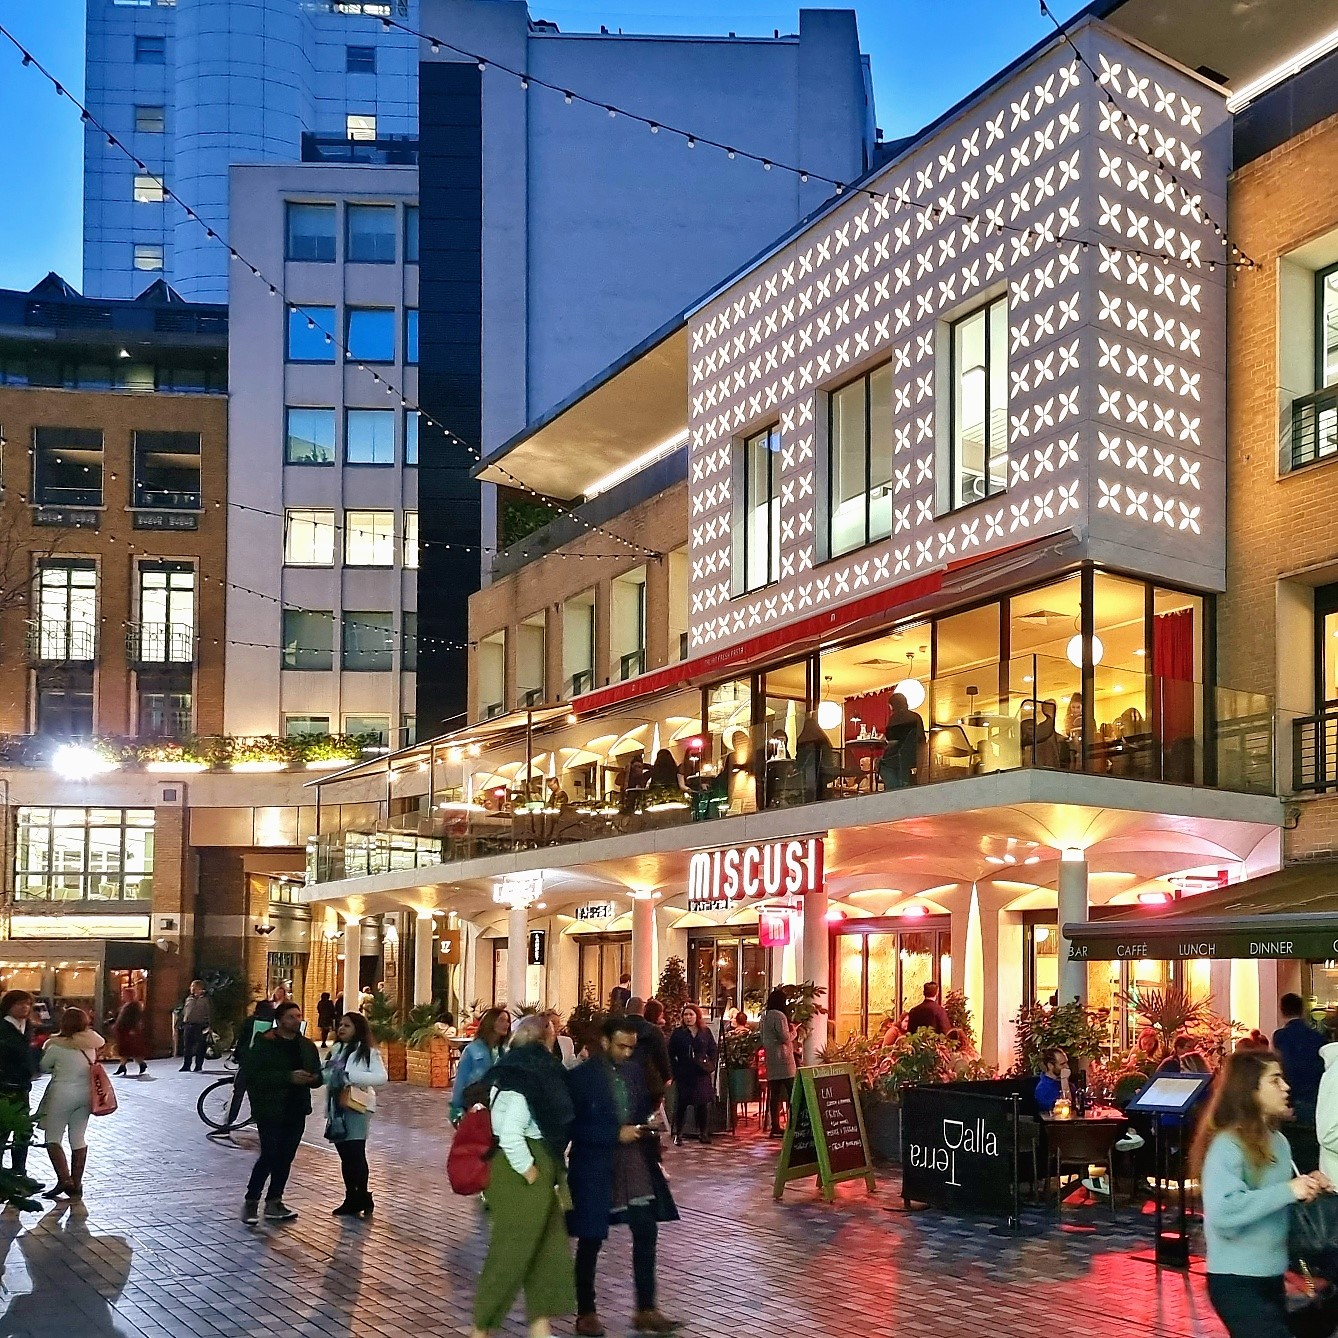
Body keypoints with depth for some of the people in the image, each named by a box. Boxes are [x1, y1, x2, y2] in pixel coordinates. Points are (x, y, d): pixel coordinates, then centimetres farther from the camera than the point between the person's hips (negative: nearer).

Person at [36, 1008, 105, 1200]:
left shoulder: (57, 1046, -14)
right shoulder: (90, 1044, 0)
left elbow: (43, 1067, -3)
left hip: (62, 1094, -6)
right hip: (86, 1093, 6)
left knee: (53, 1138, 4)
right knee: (79, 1138, 11)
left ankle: (64, 1179, -10)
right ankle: (77, 1184, 13)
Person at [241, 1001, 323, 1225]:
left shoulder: (307, 1046, 12)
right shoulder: (264, 1045, -8)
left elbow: (317, 1076, 18)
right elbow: (254, 1075, -18)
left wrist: (312, 1078, -8)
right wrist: (289, 1077, -23)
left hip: (296, 1111, 6)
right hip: (270, 1111, -6)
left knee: (285, 1158, 9)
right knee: (269, 1156, -9)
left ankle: (274, 1203, 19)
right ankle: (251, 1202, 5)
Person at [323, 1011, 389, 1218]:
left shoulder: (367, 1052, -5)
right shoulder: (337, 1050, 17)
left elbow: (382, 1077, -15)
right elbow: (327, 1075, 20)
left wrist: (350, 1076, -20)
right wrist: (327, 1074, -4)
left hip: (357, 1107, -7)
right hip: (337, 1108, 7)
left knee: (355, 1154, -10)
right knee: (345, 1156, 9)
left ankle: (362, 1198, -2)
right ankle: (352, 1199, 15)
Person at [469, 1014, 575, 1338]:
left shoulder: (534, 1072, 9)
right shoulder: (521, 1082, -19)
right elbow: (510, 1137, -26)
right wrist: (530, 1174, -18)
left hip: (541, 1170, 9)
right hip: (521, 1177, -9)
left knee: (550, 1250, 11)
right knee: (511, 1252, 1)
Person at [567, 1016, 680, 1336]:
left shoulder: (634, 1070, 5)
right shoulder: (582, 1076, -13)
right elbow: (575, 1126, -15)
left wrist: (647, 1126, -2)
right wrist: (616, 1134, -20)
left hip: (635, 1162, 5)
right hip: (596, 1166, -5)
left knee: (646, 1233, 3)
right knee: (590, 1240, 6)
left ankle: (646, 1310, 13)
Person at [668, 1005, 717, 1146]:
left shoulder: (706, 1032, 7)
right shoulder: (678, 1033, 1)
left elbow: (712, 1050, 12)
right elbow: (671, 1054, 2)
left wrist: (711, 1066, 1)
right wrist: (675, 1070, -6)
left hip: (702, 1074, 2)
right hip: (683, 1074, -2)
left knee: (703, 1103, 3)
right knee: (681, 1103, -1)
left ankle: (703, 1133, 13)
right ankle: (678, 1135, 4)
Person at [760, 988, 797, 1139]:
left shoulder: (765, 1017, 15)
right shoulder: (779, 1016, -12)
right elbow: (785, 1038, -17)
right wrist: (793, 1031, 1)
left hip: (770, 1061, 8)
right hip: (782, 1059, -8)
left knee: (775, 1094, 7)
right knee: (791, 1092, -6)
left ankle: (775, 1126, 7)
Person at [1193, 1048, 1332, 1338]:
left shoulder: (1278, 1142, 8)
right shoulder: (1227, 1145, -18)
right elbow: (1222, 1213, -30)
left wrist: (1305, 1189, 0)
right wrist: (1288, 1191, -27)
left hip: (1271, 1276, 8)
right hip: (1237, 1282, -8)